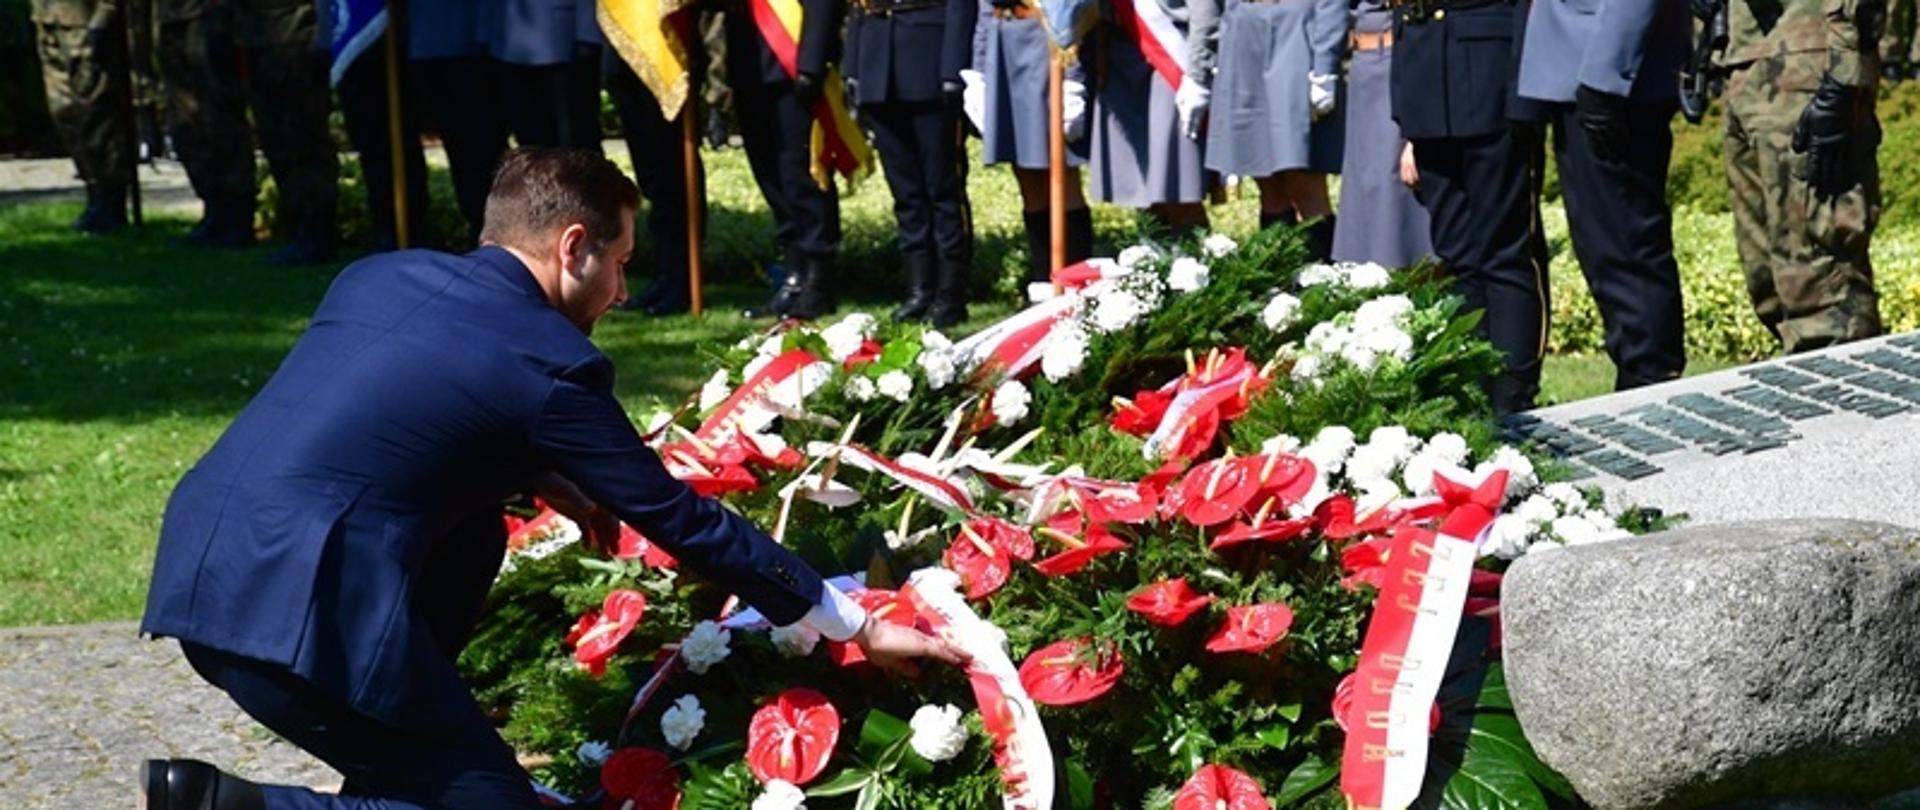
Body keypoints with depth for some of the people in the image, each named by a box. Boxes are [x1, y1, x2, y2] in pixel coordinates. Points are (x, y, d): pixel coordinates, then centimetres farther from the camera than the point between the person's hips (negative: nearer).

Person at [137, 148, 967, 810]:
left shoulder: (380, 273, 18)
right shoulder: (552, 362, -2)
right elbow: (682, 520, 5)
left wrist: (542, 477, 24)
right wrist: (859, 626, 14)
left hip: (196, 565, 8)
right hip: (298, 608, -8)